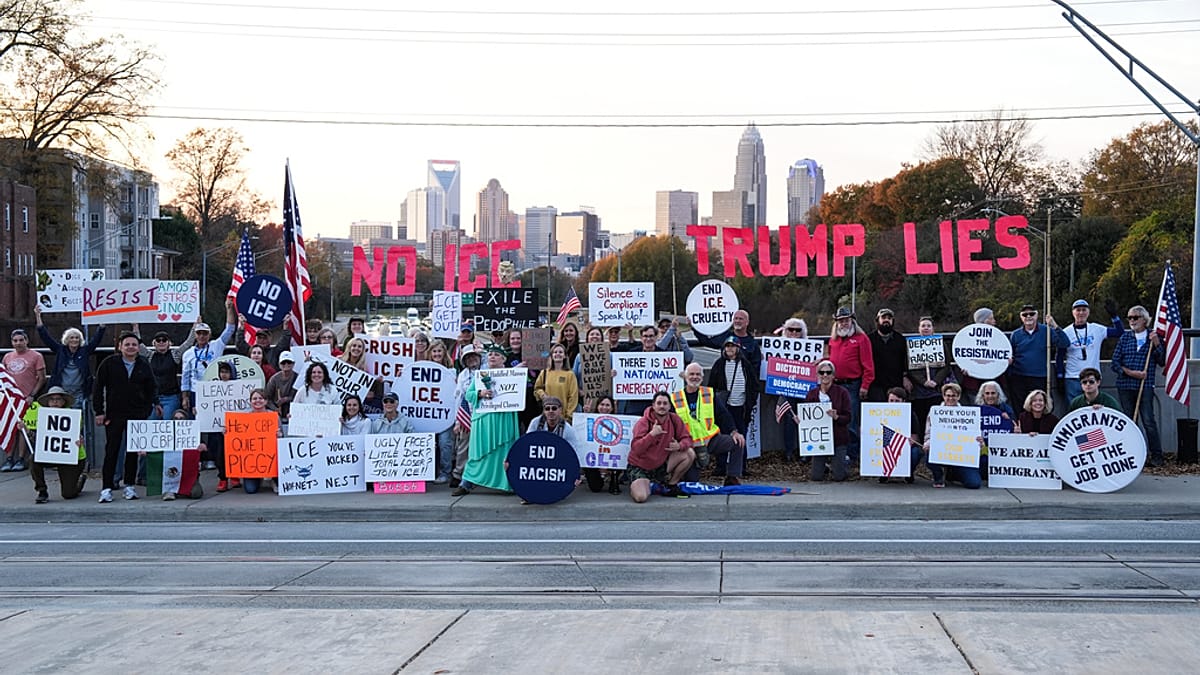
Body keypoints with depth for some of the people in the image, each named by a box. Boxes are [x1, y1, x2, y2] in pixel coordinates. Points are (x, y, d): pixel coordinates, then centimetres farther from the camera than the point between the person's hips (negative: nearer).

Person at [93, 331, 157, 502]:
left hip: (137, 415, 2)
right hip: (114, 414, -2)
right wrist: (99, 412, -4)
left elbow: (152, 389, 12)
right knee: (111, 451, -3)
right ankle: (107, 488, -2)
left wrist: (147, 410, 1)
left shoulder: (144, 365, 7)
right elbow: (98, 388, 1)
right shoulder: (109, 363, 0)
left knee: (133, 451, 6)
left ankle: (129, 485, 15)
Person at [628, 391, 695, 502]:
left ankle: (671, 485, 5)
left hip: (661, 465, 5)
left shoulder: (674, 419, -5)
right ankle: (635, 486, 12)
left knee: (690, 453, -12)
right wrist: (652, 434, -39)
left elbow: (687, 438, -1)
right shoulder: (643, 423, -19)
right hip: (640, 467, -5)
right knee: (640, 497, -28)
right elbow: (635, 449, -28)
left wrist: (679, 446, -24)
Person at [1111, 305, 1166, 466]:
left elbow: (1162, 361, 1)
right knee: (1129, 421, 5)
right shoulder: (1125, 337, 9)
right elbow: (1115, 363, 5)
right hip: (1125, 386, 3)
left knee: (1149, 421, -9)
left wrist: (1156, 343, -11)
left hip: (1146, 385, -3)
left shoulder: (1153, 336, 5)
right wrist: (1131, 372, -9)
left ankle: (1156, 456, -5)